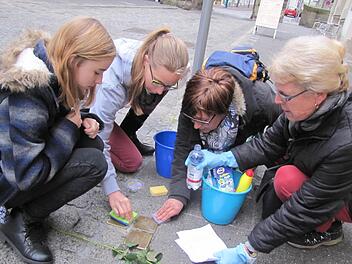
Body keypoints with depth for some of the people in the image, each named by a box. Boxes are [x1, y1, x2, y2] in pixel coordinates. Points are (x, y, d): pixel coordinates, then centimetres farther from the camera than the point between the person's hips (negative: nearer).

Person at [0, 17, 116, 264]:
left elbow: (56, 120, 12)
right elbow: (26, 175, -30)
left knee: (93, 144, -5)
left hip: (24, 153, 9)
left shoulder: (52, 69, -6)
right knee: (94, 163, -21)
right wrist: (70, 126, -22)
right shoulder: (27, 92, -33)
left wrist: (85, 122, -10)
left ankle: (27, 209, 5)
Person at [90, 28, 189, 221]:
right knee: (132, 162, -13)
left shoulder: (155, 66, -25)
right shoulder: (110, 83, -43)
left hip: (110, 99, 7)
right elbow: (98, 139, -39)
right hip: (89, 107, -6)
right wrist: (112, 191, -39)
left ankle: (128, 135, 2)